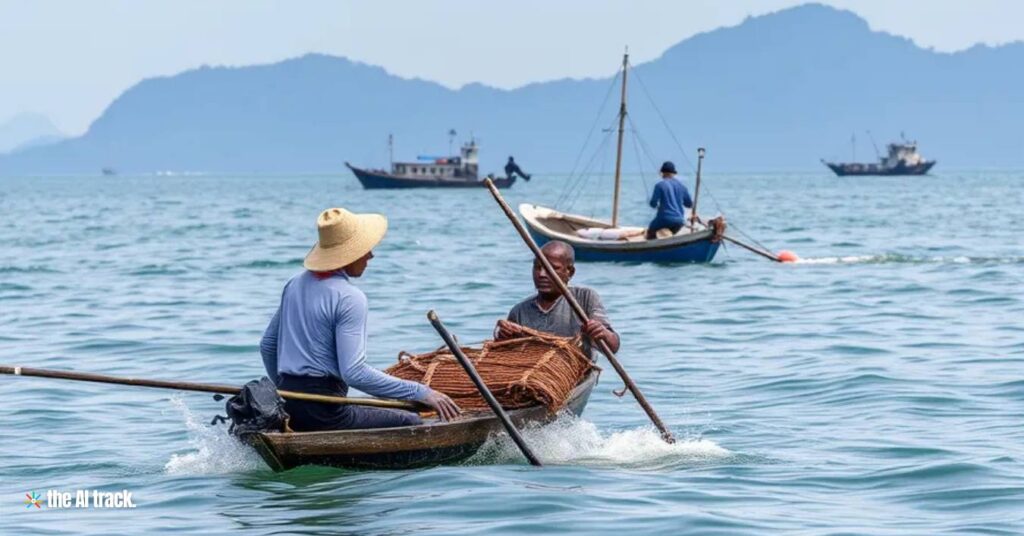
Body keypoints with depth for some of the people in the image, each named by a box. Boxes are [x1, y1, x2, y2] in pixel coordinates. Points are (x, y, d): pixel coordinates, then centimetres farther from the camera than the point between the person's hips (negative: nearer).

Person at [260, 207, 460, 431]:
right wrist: (420, 393, -20)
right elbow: (354, 373, -21)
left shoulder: (295, 284, 13)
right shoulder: (349, 298, -13)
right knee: (411, 423, -4)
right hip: (321, 411, -9)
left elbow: (267, 345, 22)